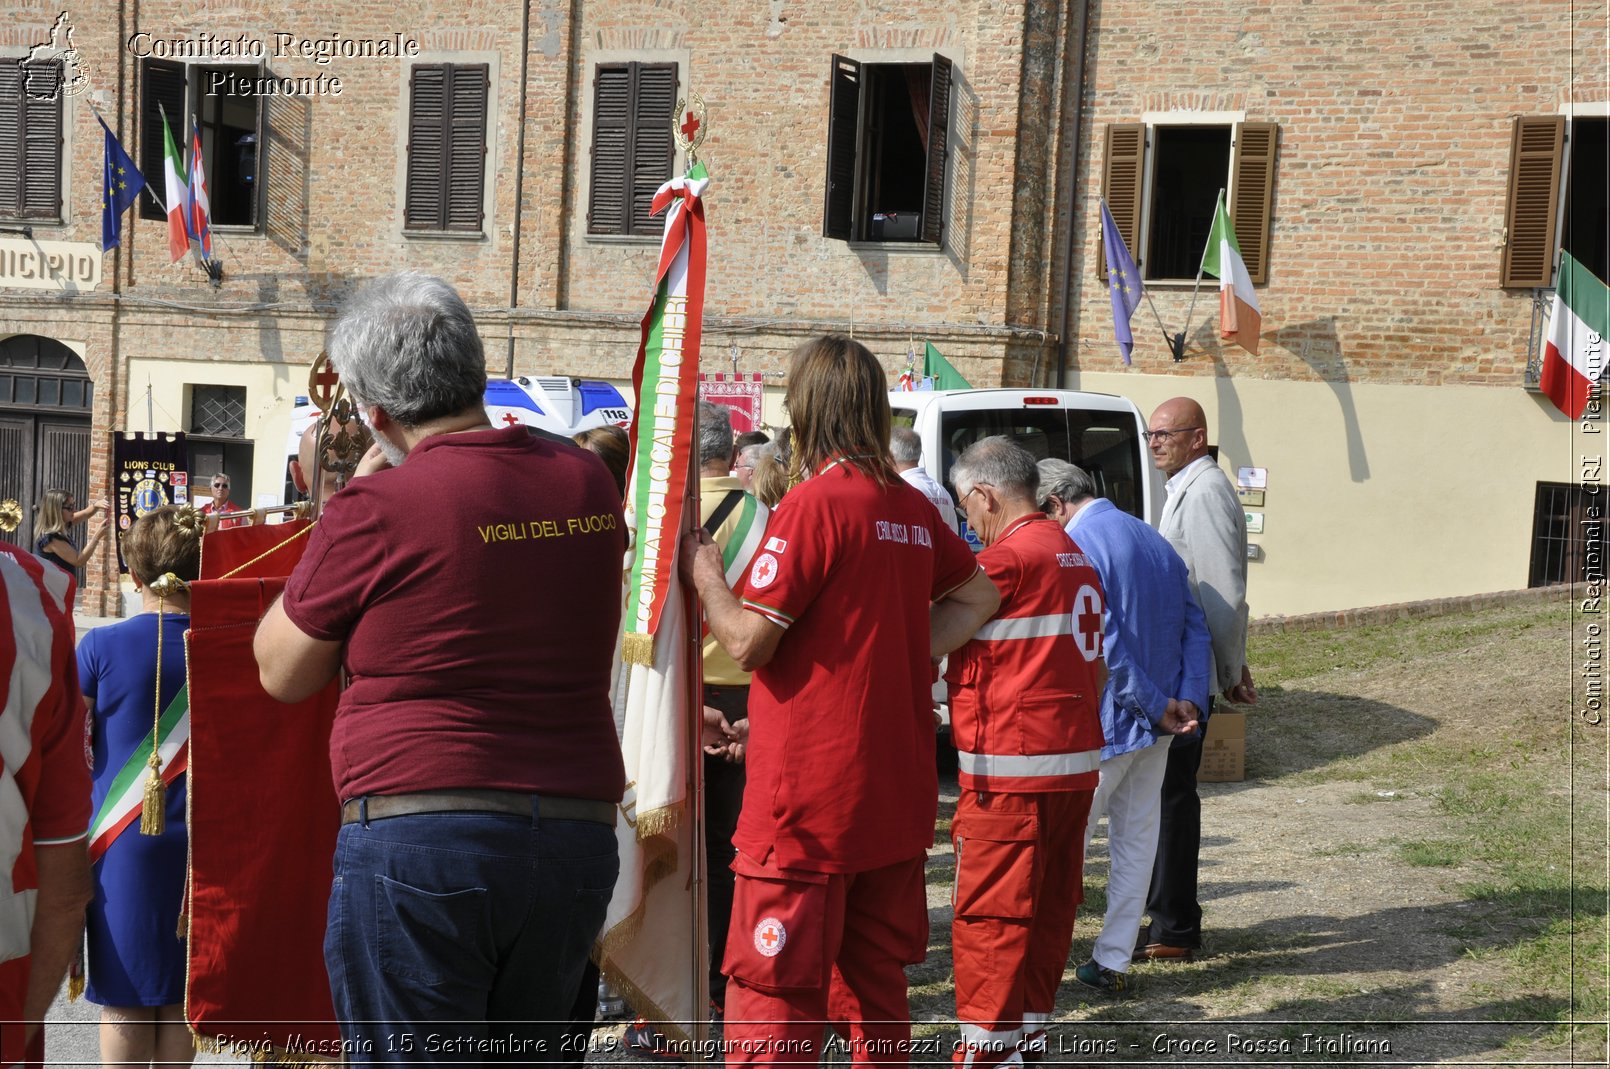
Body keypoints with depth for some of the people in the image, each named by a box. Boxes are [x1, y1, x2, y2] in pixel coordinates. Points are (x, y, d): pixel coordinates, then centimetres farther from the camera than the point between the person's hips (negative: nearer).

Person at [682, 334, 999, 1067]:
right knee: (876, 986, 17)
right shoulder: (912, 509, 8)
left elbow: (748, 642, -15)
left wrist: (704, 574, 2)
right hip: (898, 795, 7)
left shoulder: (813, 504, -14)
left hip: (808, 798, -7)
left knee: (773, 1001, -2)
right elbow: (977, 596, 23)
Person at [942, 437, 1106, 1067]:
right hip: (1076, 763, 9)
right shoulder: (1075, 558, 16)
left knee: (989, 913, -3)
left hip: (1011, 771, -9)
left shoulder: (1008, 558, -14)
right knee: (1051, 906, 14)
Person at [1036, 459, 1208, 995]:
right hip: (1155, 727, 8)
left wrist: (1159, 706, -14)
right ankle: (1112, 963, 18)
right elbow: (1195, 627, 7)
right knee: (1135, 840, 13)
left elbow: (1101, 643, -21)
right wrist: (1187, 701, -4)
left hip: (1101, 725, -8)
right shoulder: (1156, 542, 12)